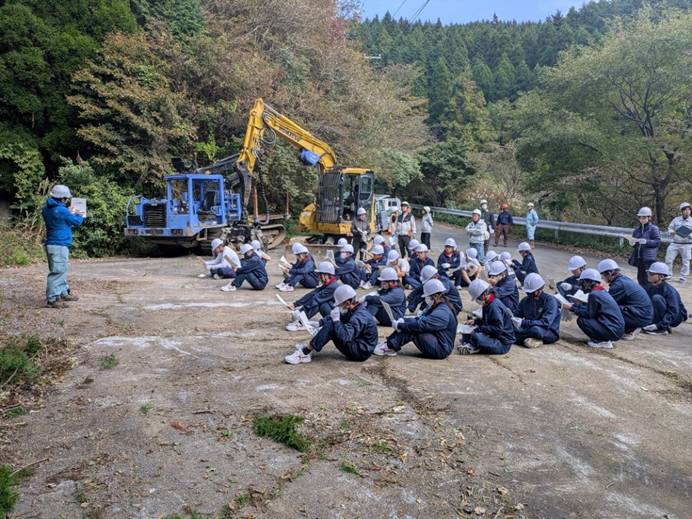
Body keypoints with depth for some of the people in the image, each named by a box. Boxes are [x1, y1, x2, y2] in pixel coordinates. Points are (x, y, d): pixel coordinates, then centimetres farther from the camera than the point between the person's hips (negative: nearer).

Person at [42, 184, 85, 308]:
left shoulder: (47, 209, 9)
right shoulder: (61, 211, -18)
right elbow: (76, 222, -5)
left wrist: (71, 213, 24)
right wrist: (81, 216, 15)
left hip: (52, 243, 10)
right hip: (59, 245, -10)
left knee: (62, 270, 21)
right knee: (57, 272, -9)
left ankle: (64, 293, 32)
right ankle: (51, 299, -9)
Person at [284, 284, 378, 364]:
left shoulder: (359, 316, -25)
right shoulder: (353, 310, 5)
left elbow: (345, 337, -36)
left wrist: (336, 320, -25)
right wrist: (321, 323, -3)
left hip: (360, 353, -10)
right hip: (357, 346, 10)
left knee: (330, 326, -21)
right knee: (329, 322, 6)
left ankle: (304, 353, -18)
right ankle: (308, 347, 1)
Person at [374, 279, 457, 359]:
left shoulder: (442, 313, -22)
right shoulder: (435, 308, 13)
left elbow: (421, 325, -30)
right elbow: (419, 319, 8)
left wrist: (399, 325, -22)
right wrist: (403, 320, -9)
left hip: (441, 350, -10)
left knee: (412, 329, -24)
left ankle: (389, 347, -17)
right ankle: (388, 343, -10)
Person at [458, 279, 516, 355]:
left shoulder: (495, 307, -23)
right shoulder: (487, 304, 8)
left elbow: (498, 329, -28)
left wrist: (480, 328, -22)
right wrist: (475, 321, 8)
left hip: (503, 344, -10)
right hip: (492, 337, 10)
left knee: (476, 336, -31)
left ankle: (473, 348, -5)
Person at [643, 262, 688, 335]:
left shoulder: (669, 290, -23)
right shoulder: (649, 288, -4)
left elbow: (674, 311, -30)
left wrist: (659, 325, -38)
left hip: (677, 317, -7)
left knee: (657, 298, -29)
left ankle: (662, 329, -23)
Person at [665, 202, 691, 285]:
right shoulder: (676, 219, 8)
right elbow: (670, 228, 14)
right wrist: (672, 232, -7)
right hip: (674, 243, 2)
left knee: (685, 262, 1)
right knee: (668, 259, -2)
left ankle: (683, 278, 11)